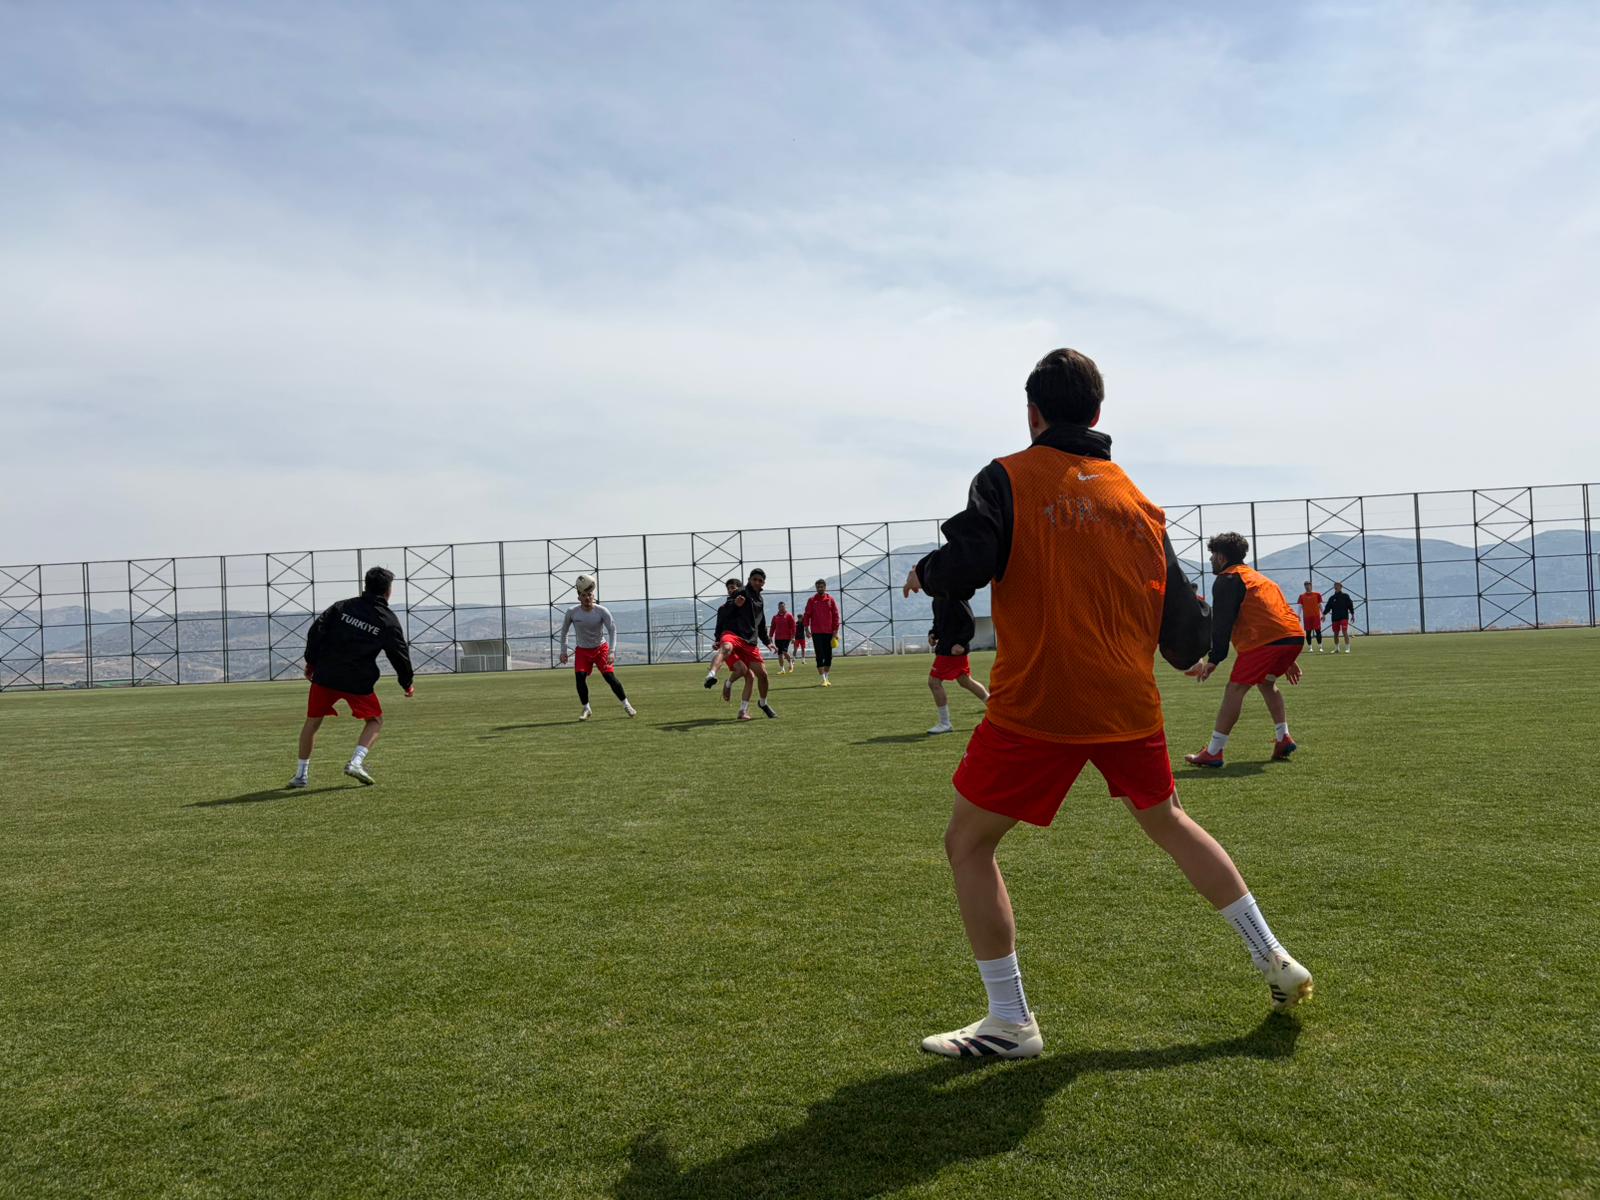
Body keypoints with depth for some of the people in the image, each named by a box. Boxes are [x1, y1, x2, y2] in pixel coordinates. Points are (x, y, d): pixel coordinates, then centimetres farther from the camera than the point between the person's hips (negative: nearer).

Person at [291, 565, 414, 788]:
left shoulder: (342, 606, 8)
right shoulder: (389, 621, 1)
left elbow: (316, 630, 3)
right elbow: (400, 655, 4)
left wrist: (311, 661, 13)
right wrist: (407, 684, 17)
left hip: (325, 675, 3)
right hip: (358, 681, -3)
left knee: (312, 720, 17)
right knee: (375, 720, 14)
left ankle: (302, 774, 20)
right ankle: (356, 762, -6)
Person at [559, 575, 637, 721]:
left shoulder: (602, 611, -16)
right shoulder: (572, 612, -10)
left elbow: (612, 629, -17)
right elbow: (564, 631, 5)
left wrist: (611, 652, -25)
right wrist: (563, 651, 3)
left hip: (601, 648, -2)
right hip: (582, 650, 2)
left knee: (610, 677, -9)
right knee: (579, 677, -15)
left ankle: (626, 705, 6)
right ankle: (585, 709, 0)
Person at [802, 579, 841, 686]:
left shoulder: (831, 600, 5)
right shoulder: (811, 600, 4)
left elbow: (836, 616, 4)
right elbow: (807, 615, 4)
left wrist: (835, 631, -2)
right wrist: (806, 629, -6)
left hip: (829, 632, 2)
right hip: (816, 632, -2)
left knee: (828, 656, 6)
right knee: (820, 656, -6)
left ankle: (826, 677, 20)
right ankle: (823, 679, -5)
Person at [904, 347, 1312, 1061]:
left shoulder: (1008, 478, -5)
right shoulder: (1136, 499, 10)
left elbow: (965, 567, -19)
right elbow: (1179, 619, 11)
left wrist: (924, 573, 3)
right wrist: (1192, 647, 33)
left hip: (1036, 706, -6)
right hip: (1128, 705, 6)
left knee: (967, 843, 7)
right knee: (1169, 822, 27)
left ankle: (1010, 1023, 6)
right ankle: (1275, 962, 35)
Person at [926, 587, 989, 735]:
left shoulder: (955, 598, -17)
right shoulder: (938, 600, 11)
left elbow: (970, 623, -18)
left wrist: (960, 643, -24)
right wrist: (933, 634, 5)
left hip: (954, 648, -10)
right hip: (945, 646, 10)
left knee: (934, 681, -7)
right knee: (965, 681, 18)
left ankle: (945, 724, 1)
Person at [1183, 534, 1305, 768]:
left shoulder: (1227, 579, 5)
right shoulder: (1258, 577, 32)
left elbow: (1222, 623, -5)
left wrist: (1213, 660, -5)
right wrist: (1288, 660, 33)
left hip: (1265, 639, -8)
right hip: (1295, 636, 9)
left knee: (1235, 689, -5)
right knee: (1266, 683, 27)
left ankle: (1213, 752, -7)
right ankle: (1283, 739, 16)